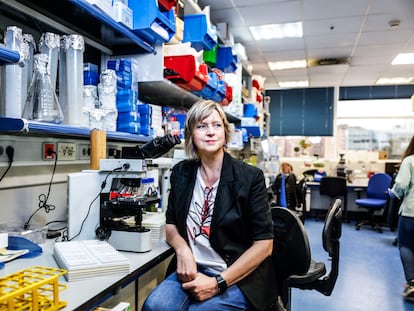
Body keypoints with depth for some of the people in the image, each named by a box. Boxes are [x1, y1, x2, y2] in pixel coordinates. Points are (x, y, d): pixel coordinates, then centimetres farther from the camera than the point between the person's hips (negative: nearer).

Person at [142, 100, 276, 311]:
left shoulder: (250, 177, -10)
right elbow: (171, 224, 12)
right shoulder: (181, 173, 3)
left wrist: (218, 283, -16)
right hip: (193, 270, 3)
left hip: (239, 278, -2)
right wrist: (182, 250, -10)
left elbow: (264, 244, -10)